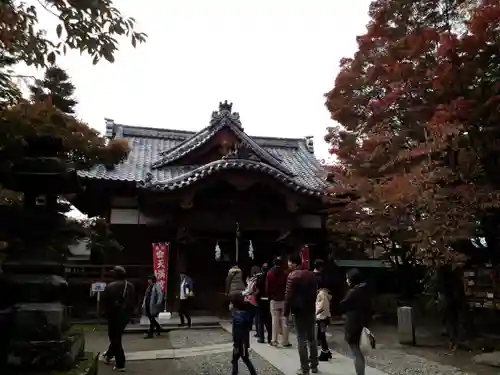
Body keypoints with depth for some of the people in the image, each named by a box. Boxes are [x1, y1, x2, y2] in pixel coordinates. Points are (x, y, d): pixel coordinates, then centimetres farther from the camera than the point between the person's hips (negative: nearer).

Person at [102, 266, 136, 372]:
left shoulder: (110, 287, -14)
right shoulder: (130, 286, 5)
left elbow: (105, 302, -9)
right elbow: (133, 302, 9)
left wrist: (107, 313, 5)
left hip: (114, 315, -6)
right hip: (126, 315, 6)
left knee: (115, 338, 2)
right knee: (117, 337, 25)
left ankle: (120, 365, 1)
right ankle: (109, 355, 45)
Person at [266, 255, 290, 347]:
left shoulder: (270, 273, -1)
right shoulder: (285, 273, -8)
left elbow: (267, 287, 1)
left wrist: (269, 297, 14)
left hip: (273, 300, 2)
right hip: (284, 300, -2)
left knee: (274, 320, 7)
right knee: (284, 321, 3)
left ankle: (274, 340, 7)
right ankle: (285, 341, 5)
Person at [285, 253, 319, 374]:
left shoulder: (293, 275, -12)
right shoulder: (311, 274, 9)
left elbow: (289, 295, -15)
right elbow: (315, 292, 15)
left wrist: (286, 312, -9)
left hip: (299, 311, -6)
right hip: (311, 310, 6)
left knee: (301, 339, -1)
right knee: (312, 338, 13)